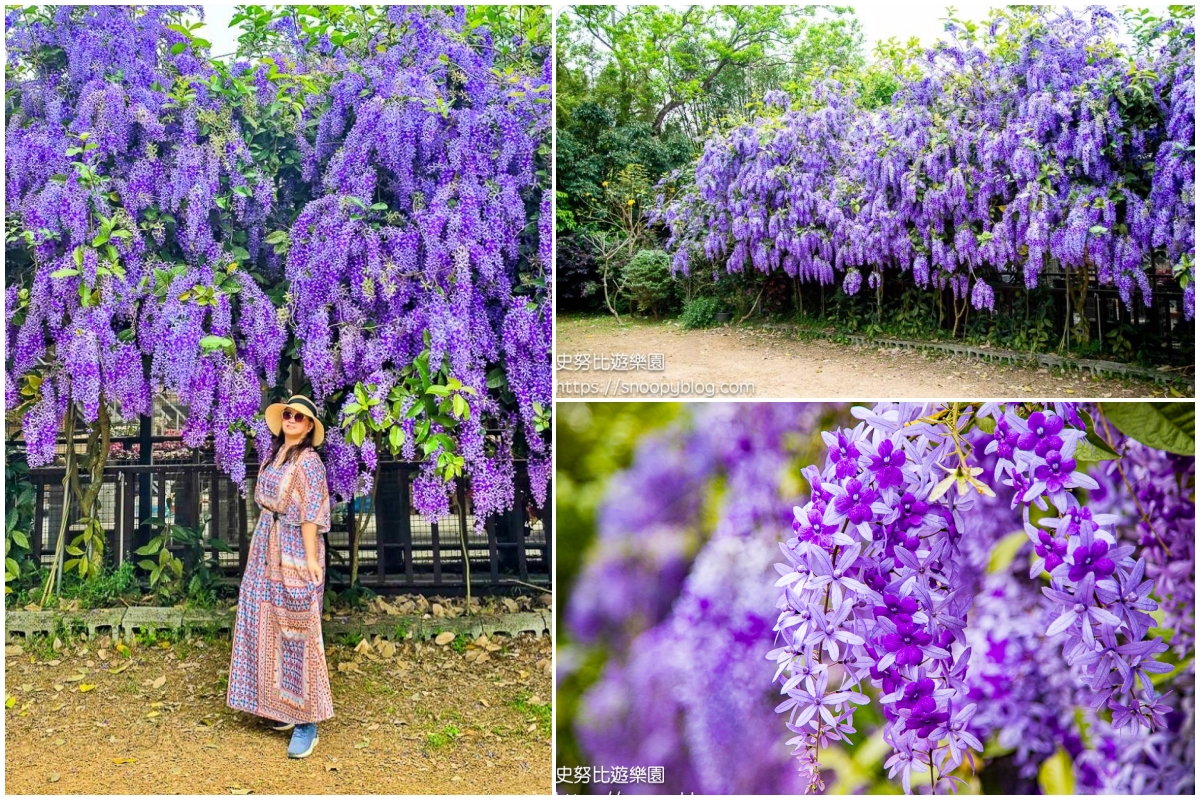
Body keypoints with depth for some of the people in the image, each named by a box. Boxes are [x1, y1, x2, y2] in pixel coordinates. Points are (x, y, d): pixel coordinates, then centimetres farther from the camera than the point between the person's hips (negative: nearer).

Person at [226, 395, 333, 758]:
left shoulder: (308, 461, -10)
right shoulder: (275, 456, 14)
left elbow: (310, 513, -16)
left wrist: (310, 557, -20)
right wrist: (262, 546, 16)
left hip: (295, 550, -8)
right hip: (266, 547, 8)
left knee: (297, 630, -7)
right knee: (268, 625, 10)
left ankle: (306, 721, -3)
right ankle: (282, 705, 21)